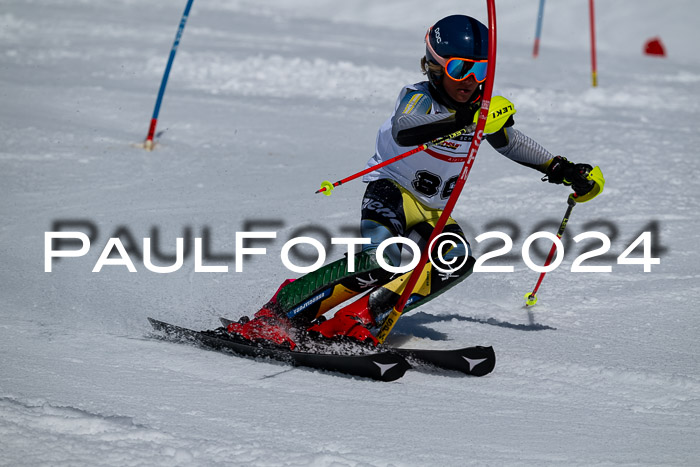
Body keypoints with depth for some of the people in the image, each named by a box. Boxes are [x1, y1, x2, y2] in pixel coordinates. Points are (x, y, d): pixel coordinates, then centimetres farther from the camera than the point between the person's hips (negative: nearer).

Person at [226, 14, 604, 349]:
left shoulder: (481, 108, 1)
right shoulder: (419, 98, -18)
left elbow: (509, 141, 23)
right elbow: (402, 130, -43)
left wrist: (561, 169, 21)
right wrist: (463, 118, -56)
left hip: (434, 212, 6)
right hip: (391, 189, -6)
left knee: (457, 261, -23)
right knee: (382, 258, -33)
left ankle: (357, 321, -25)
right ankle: (277, 314, -29)